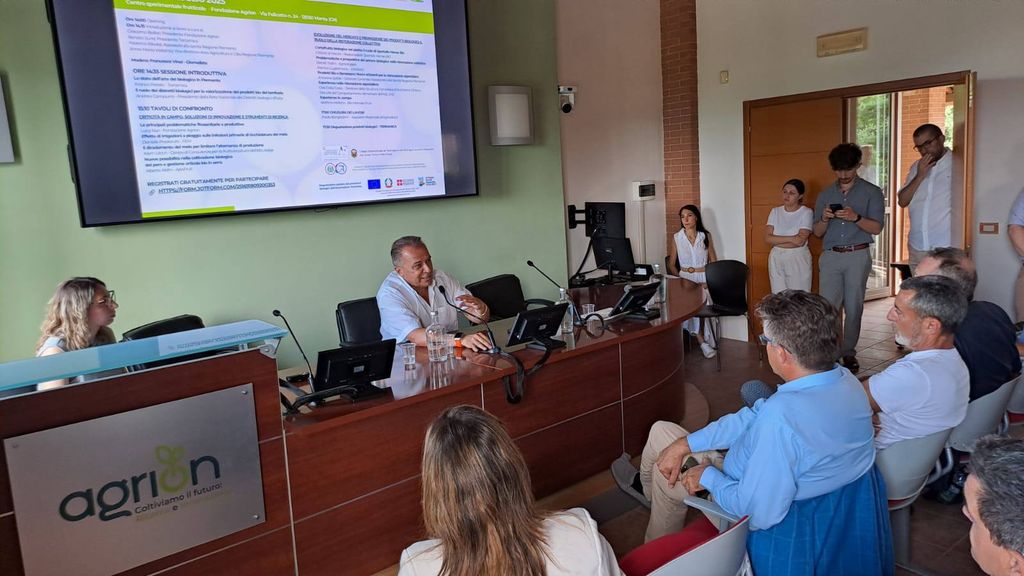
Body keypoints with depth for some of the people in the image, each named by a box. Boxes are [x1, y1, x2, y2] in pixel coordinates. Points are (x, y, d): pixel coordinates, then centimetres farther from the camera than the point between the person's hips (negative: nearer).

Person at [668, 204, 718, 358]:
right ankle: (702, 340, -22)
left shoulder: (706, 236, 7)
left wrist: (710, 281, -8)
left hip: (704, 278, 0)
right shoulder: (676, 237, 5)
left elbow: (713, 261, 8)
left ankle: (701, 339, -17)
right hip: (685, 278, 0)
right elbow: (672, 264, 6)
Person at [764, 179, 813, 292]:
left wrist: (776, 240, -8)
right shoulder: (775, 211, 6)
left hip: (798, 259, -3)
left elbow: (800, 241, -16)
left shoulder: (806, 212, -5)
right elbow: (767, 238, -4)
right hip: (776, 259, 4)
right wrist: (790, 238, -14)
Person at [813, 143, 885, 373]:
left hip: (857, 256, -2)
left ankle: (848, 353, 13)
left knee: (853, 308, 3)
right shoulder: (825, 195, 14)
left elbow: (876, 228, -2)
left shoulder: (871, 192, 6)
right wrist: (824, 218, -9)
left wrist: (856, 218, -20)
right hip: (830, 256, 2)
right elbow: (817, 232, 12)